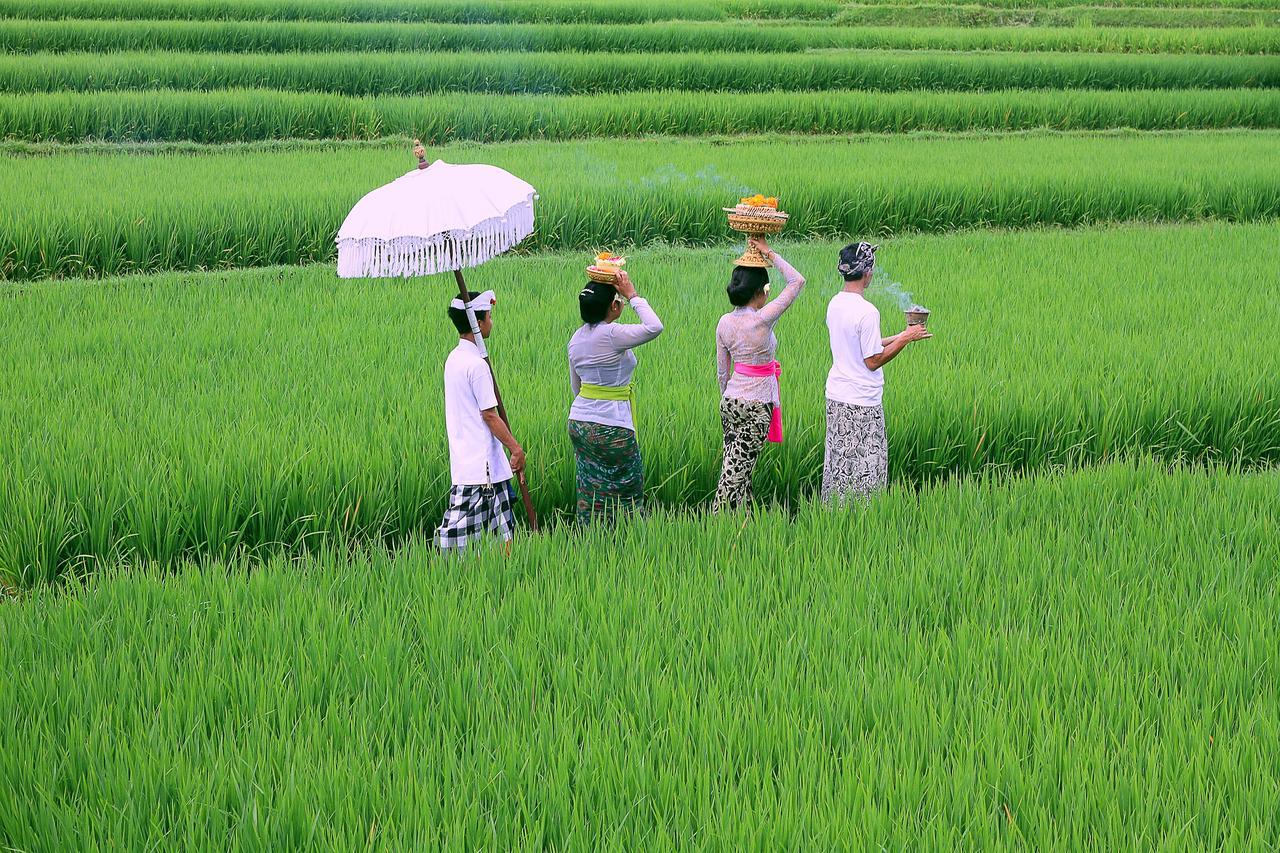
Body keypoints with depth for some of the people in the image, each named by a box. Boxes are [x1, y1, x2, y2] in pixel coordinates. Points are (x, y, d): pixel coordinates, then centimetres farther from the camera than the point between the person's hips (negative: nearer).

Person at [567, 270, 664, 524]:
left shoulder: (577, 337, 8)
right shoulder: (611, 334, -18)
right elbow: (654, 327, -27)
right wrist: (633, 296, -16)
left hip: (578, 420, 8)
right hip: (610, 426, -8)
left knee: (590, 489, 13)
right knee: (627, 488, 5)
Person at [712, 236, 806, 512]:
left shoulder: (724, 322, 1)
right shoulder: (762, 320, -18)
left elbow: (721, 371, 10)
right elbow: (797, 282, -13)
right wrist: (770, 253, -8)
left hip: (730, 402, 6)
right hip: (757, 406, -6)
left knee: (734, 463, 13)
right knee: (738, 469, -1)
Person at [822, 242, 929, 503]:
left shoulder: (835, 303, 6)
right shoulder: (866, 312, -20)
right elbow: (873, 361, -17)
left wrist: (898, 337, 18)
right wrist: (906, 339, -8)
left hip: (835, 397, 8)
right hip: (862, 403, -8)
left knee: (838, 463, 15)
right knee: (866, 469, 1)